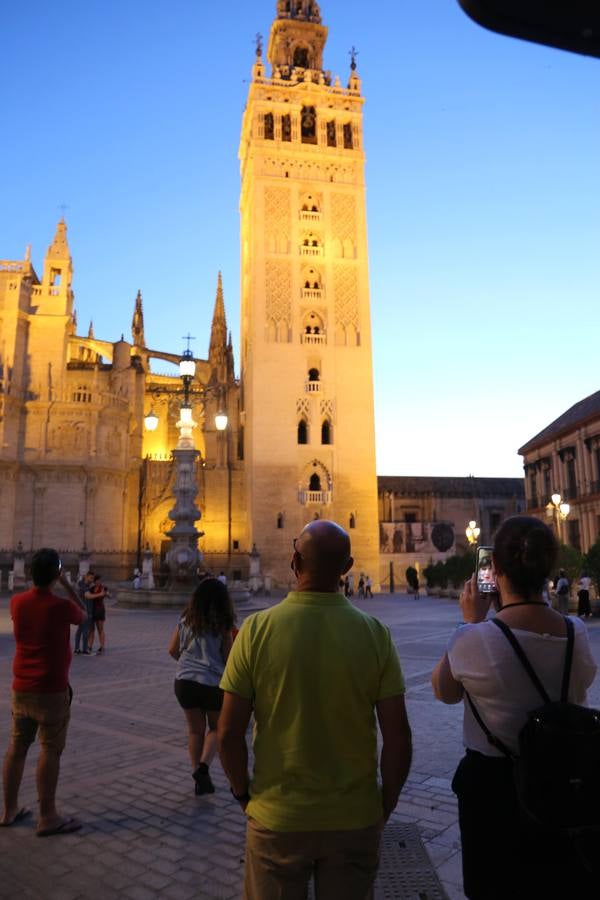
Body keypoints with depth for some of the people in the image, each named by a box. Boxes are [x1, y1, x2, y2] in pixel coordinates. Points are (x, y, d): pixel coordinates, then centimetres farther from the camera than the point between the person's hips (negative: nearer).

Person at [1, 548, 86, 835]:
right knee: (50, 751, 1)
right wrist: (66, 584, 4)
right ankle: (47, 817, 7)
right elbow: (83, 615, 4)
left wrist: (43, 583, 17)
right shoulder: (61, 606, -18)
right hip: (51, 691, -6)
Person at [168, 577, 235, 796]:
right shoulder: (223, 625, -8)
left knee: (195, 729, 18)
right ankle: (203, 766, -4)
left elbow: (172, 650, 8)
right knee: (216, 728, 18)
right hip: (214, 682, -3)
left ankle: (199, 778, 20)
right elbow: (228, 657, -4)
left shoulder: (186, 621, 1)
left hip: (185, 681, 3)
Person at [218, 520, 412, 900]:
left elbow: (229, 733, -11)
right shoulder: (374, 633, -13)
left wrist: (243, 792, 6)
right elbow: (398, 736, -10)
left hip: (277, 817, 0)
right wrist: (386, 803, 7)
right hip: (356, 818, 1)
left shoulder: (257, 629, -16)